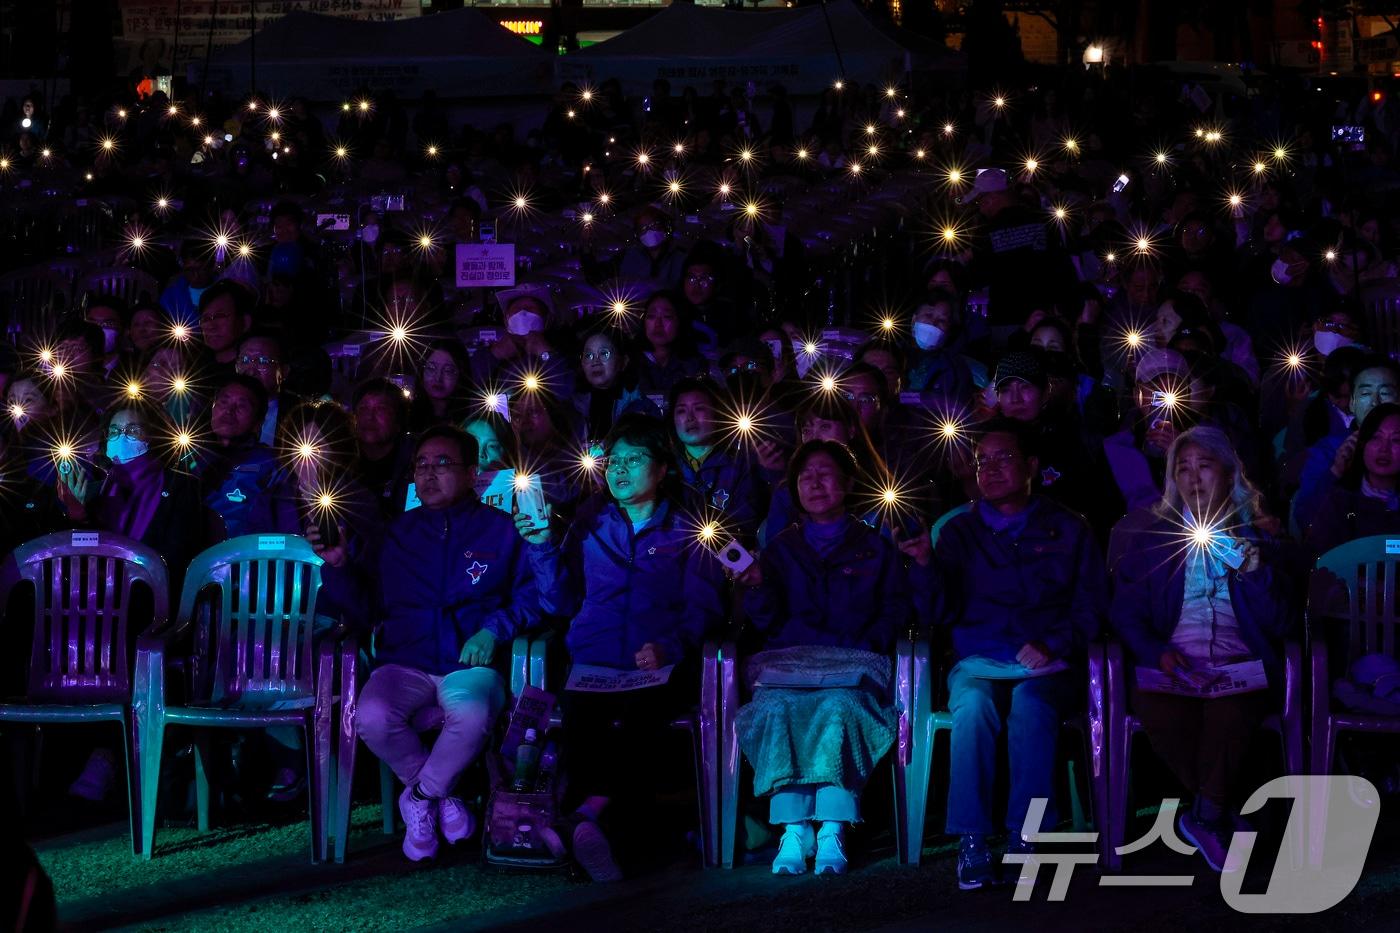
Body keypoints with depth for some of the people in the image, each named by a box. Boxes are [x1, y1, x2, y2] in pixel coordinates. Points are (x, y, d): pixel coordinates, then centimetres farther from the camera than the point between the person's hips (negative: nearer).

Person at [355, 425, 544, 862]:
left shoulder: (502, 531, 11)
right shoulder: (398, 532, 18)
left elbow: (532, 596, 4)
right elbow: (372, 604, 13)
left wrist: (493, 630, -11)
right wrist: (337, 565, -2)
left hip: (469, 663, -2)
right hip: (405, 663, 2)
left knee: (471, 716, -38)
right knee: (372, 718, -33)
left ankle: (422, 795, -5)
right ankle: (441, 794, -2)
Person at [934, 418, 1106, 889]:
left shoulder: (1068, 530, 14)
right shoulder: (957, 532, 16)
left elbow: (1091, 604, 8)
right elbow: (942, 609, 7)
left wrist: (1054, 645, -10)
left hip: (1048, 665, -1)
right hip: (979, 661, 1)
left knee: (1030, 702, -36)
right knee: (973, 704, -34)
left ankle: (1025, 838, -32)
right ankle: (970, 842, -32)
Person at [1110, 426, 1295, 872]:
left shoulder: (1257, 540, 17)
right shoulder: (1153, 539, 18)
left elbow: (1281, 624, 9)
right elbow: (1125, 614, 11)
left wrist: (1255, 572, -7)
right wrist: (1156, 652, -8)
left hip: (1239, 666, -1)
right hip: (1173, 667, 1)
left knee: (1229, 713, -37)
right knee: (1159, 714, -34)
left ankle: (1204, 818, -15)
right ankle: (1220, 815, -12)